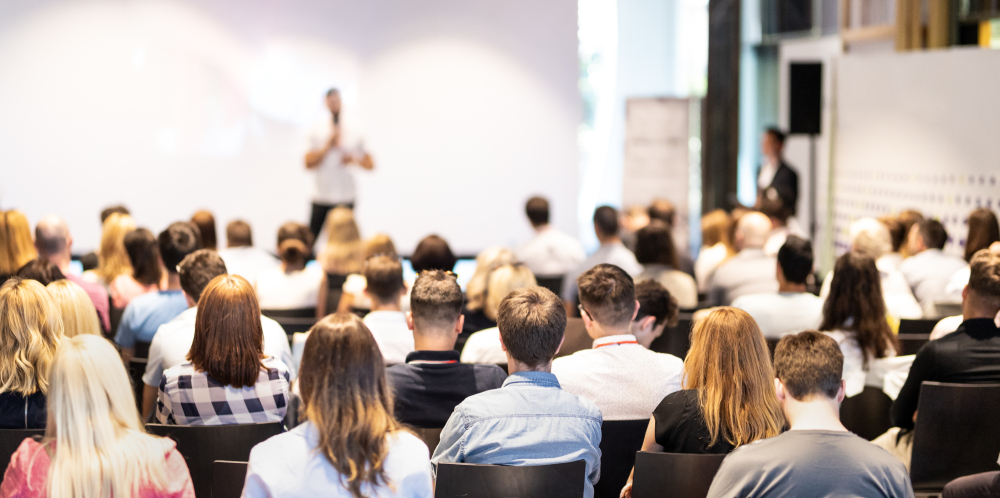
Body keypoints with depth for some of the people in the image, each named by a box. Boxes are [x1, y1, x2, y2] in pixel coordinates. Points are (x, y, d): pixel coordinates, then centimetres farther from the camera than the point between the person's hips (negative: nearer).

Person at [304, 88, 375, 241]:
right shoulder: (317, 129, 3)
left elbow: (369, 164, 7)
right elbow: (308, 164, -2)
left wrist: (353, 158, -13)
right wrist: (328, 145, -12)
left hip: (345, 198, -1)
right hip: (321, 197, 1)